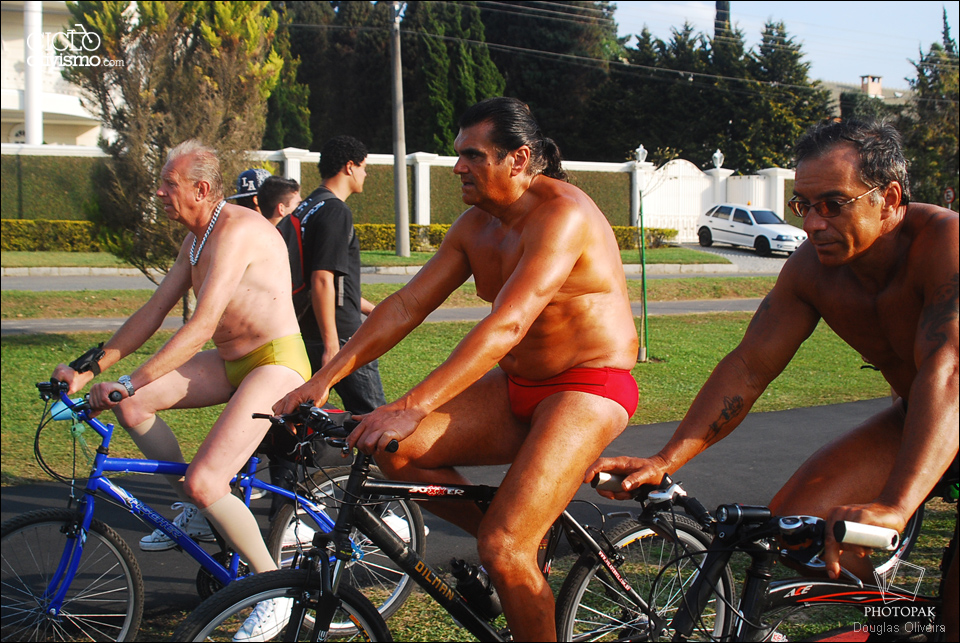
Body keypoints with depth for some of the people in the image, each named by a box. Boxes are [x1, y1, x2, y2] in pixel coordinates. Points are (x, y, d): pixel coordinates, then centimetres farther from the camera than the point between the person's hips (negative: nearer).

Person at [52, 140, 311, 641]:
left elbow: (202, 326, -28)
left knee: (204, 483, -22)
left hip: (276, 362, -9)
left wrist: (129, 382, -31)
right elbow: (153, 313, 14)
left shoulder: (238, 230, -20)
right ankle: (194, 508, 12)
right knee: (131, 404, -5)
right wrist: (90, 368, 6)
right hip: (231, 362, 9)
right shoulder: (195, 241, 12)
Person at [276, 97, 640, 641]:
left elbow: (506, 326, -32)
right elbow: (406, 305, 5)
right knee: (394, 448, -10)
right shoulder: (476, 225, 6)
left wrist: (411, 407, -38)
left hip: (588, 391, -8)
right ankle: (509, 541, 9)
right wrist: (325, 378, -5)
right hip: (516, 389, 8)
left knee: (503, 549, -21)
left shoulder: (562, 214, -21)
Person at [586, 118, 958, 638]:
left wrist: (894, 507, -57)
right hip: (911, 417, 6)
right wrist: (664, 461, -17)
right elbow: (748, 368, -7)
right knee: (795, 516, -10)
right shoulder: (812, 268, -11)